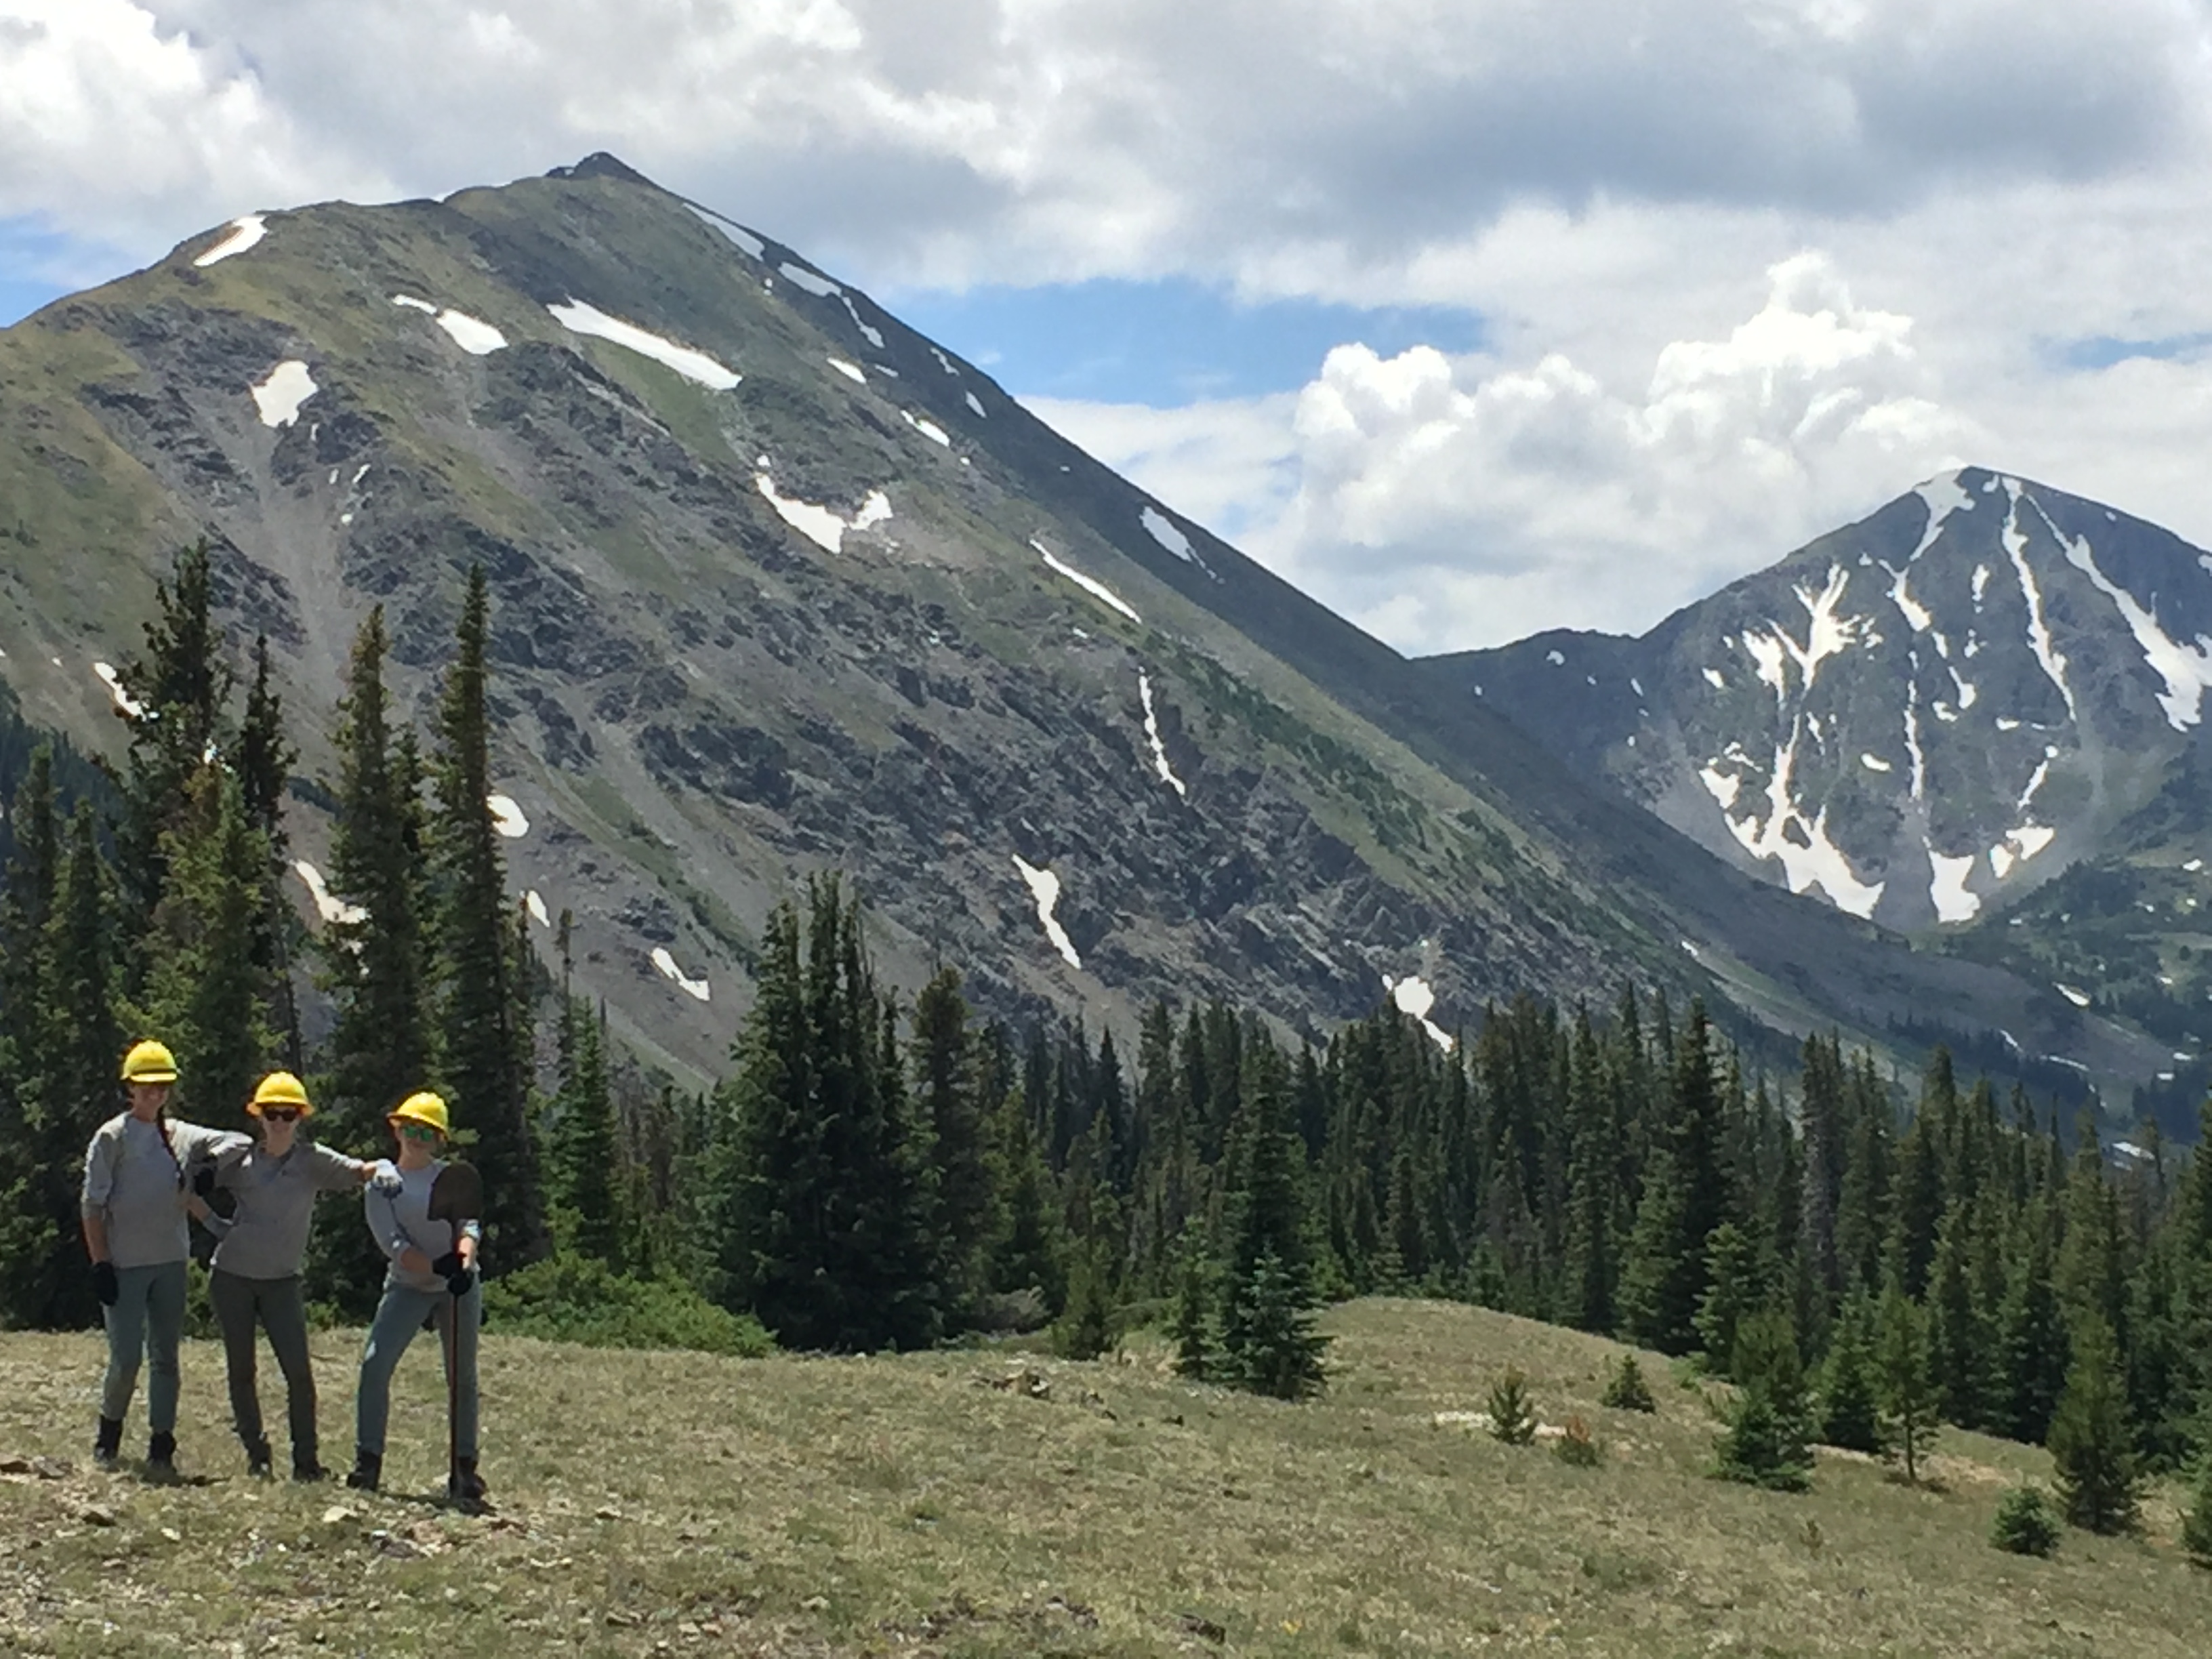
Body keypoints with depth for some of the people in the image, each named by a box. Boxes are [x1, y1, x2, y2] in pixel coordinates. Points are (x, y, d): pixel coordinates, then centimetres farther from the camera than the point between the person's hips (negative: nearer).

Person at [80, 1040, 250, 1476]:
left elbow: (240, 1143, 8)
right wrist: (100, 1263, -11)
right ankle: (109, 1434, 17)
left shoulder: (183, 1136, 11)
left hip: (170, 1261, 4)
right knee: (126, 1357, -6)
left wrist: (211, 1162, -12)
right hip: (125, 1264, -4)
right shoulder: (112, 1137, -2)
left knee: (166, 1357, 4)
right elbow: (92, 1205, -4)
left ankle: (161, 1445, 8)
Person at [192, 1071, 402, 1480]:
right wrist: (216, 1225, 2)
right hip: (232, 1277, 1)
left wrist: (381, 1170, -37)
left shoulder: (313, 1160, -2)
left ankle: (306, 1461, -2)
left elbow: (358, 1170, -15)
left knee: (299, 1370, -8)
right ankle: (256, 1452, 19)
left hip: (282, 1280, -1)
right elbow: (192, 1189, 11)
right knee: (240, 1369, 6)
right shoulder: (240, 1161, 1)